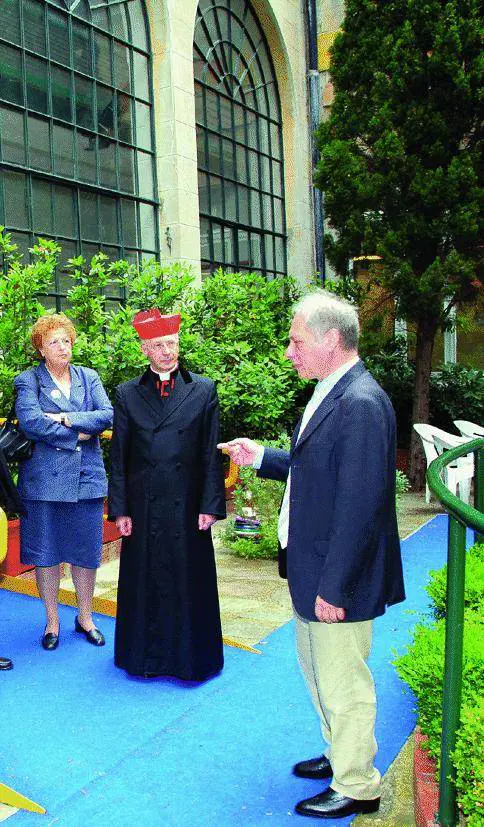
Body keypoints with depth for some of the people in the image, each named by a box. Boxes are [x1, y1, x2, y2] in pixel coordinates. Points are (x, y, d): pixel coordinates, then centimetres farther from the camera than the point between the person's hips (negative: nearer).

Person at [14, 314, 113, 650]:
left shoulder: (89, 377, 10)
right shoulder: (28, 381, 0)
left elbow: (109, 415, -4)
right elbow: (31, 422, -16)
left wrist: (68, 418, -14)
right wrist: (79, 434, -13)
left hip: (87, 477, 3)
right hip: (45, 480, -2)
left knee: (87, 551, 9)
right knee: (46, 552, 8)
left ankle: (85, 617, 28)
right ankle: (52, 621, 25)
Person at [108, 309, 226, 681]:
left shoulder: (203, 390, 2)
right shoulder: (127, 394, 5)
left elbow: (211, 454, 0)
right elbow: (119, 457, 5)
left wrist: (211, 506, -5)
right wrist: (120, 509, 0)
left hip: (187, 507, -1)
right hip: (144, 508, 1)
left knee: (190, 582, 9)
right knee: (144, 582, 11)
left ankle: (191, 654, 27)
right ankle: (145, 654, 30)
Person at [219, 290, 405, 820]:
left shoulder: (362, 403, -24)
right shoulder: (331, 395, 8)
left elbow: (360, 504, -27)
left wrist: (334, 587, -24)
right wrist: (261, 457, 10)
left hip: (338, 579, -10)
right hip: (311, 573, 10)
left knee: (344, 685, 9)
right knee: (317, 669, 26)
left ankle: (355, 788, 31)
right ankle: (340, 754, 48)